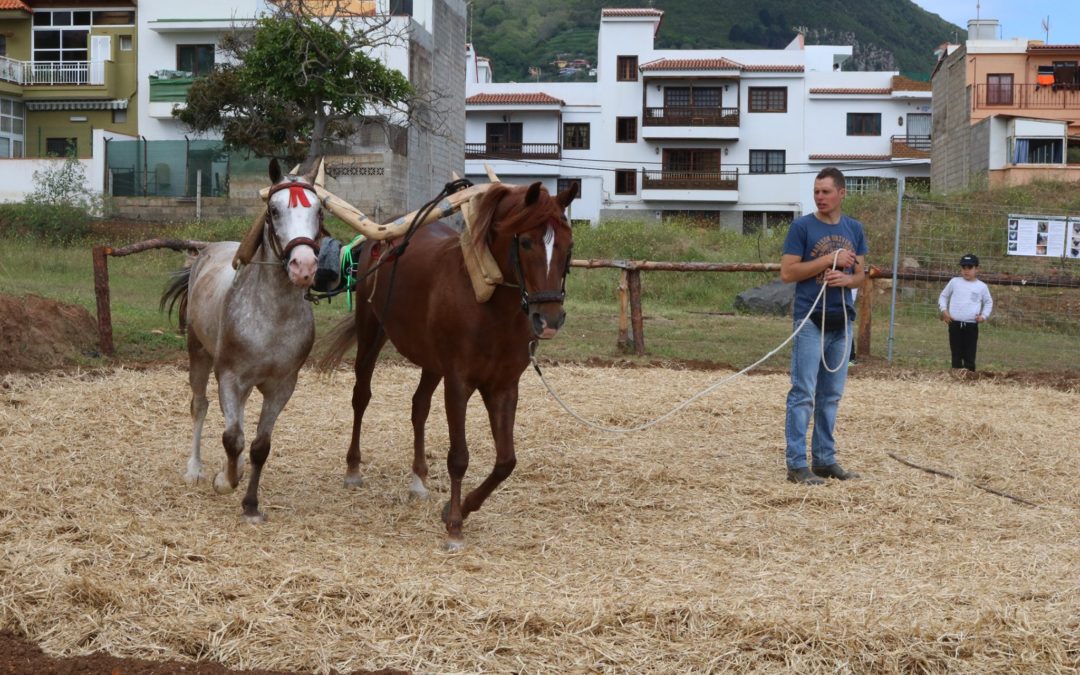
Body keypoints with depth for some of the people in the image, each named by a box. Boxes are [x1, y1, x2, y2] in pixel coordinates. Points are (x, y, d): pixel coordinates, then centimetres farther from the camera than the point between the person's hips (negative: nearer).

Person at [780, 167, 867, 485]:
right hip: (811, 319, -5)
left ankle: (825, 459, 17)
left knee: (831, 395, 10)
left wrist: (846, 279, -9)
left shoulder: (854, 229, 11)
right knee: (803, 394, -6)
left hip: (842, 320, 5)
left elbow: (860, 275, 14)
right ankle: (797, 464, -3)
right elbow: (787, 272, -9)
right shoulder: (802, 226, -3)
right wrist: (830, 259, -14)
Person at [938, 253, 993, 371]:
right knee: (956, 355, 6)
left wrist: (984, 315, 0)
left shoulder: (982, 286, 4)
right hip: (955, 324, 1)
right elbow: (943, 296, 13)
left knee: (970, 357, 0)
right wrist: (944, 310, -1)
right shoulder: (954, 282, 4)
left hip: (971, 326, -1)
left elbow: (988, 302, 16)